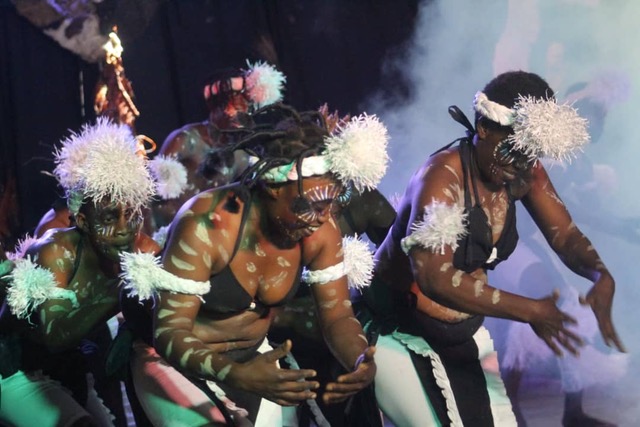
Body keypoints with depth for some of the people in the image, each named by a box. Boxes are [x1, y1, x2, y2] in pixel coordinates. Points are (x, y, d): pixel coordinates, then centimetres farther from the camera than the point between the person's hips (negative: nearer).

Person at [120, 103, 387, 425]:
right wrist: (236, 375, -49)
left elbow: (337, 315, -8)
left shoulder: (321, 230, -15)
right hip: (175, 359, -5)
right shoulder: (206, 226, -31)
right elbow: (170, 331, -31)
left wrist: (361, 362, -31)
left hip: (252, 356, 6)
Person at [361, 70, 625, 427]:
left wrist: (602, 277, -22)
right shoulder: (443, 176, -27)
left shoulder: (524, 174, -6)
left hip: (463, 332, 7)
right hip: (398, 332, -7)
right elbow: (434, 277, -39)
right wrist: (529, 311, -42)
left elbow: (565, 235, 1)